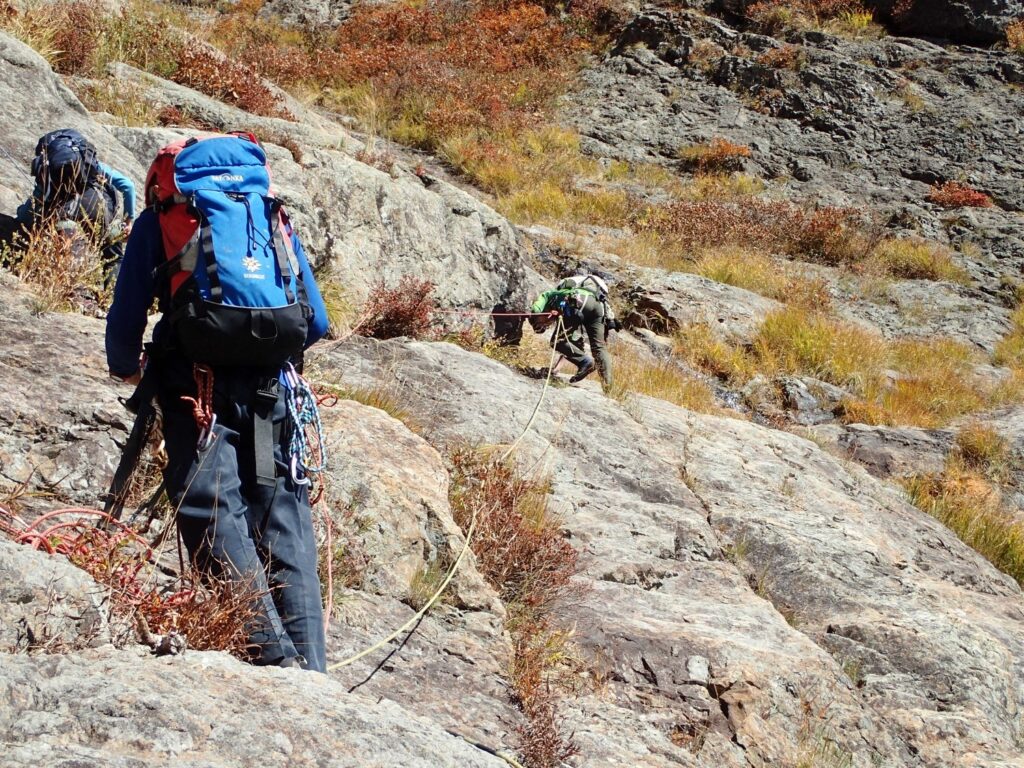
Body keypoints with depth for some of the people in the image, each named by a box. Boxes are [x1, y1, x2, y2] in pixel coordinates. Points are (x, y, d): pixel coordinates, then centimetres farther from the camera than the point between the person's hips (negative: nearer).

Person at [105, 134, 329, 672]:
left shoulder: (160, 218, 14)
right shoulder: (274, 219, 24)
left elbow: (126, 319, 9)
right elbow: (317, 323, 21)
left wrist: (126, 368, 29)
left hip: (195, 383, -3)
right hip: (270, 386, 4)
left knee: (211, 509, -10)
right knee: (284, 524, 4)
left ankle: (273, 653, -23)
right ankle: (311, 667, -2)